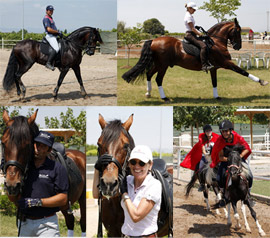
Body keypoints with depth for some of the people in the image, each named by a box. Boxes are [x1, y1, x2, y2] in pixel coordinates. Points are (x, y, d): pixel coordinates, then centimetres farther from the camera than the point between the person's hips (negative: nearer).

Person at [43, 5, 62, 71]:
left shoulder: (51, 18, 21)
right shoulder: (46, 18, -10)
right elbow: (49, 29, -20)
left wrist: (59, 32, 10)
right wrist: (58, 32, -13)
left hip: (54, 36, 11)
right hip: (50, 36, -11)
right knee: (56, 49, -28)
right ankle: (48, 63, -29)